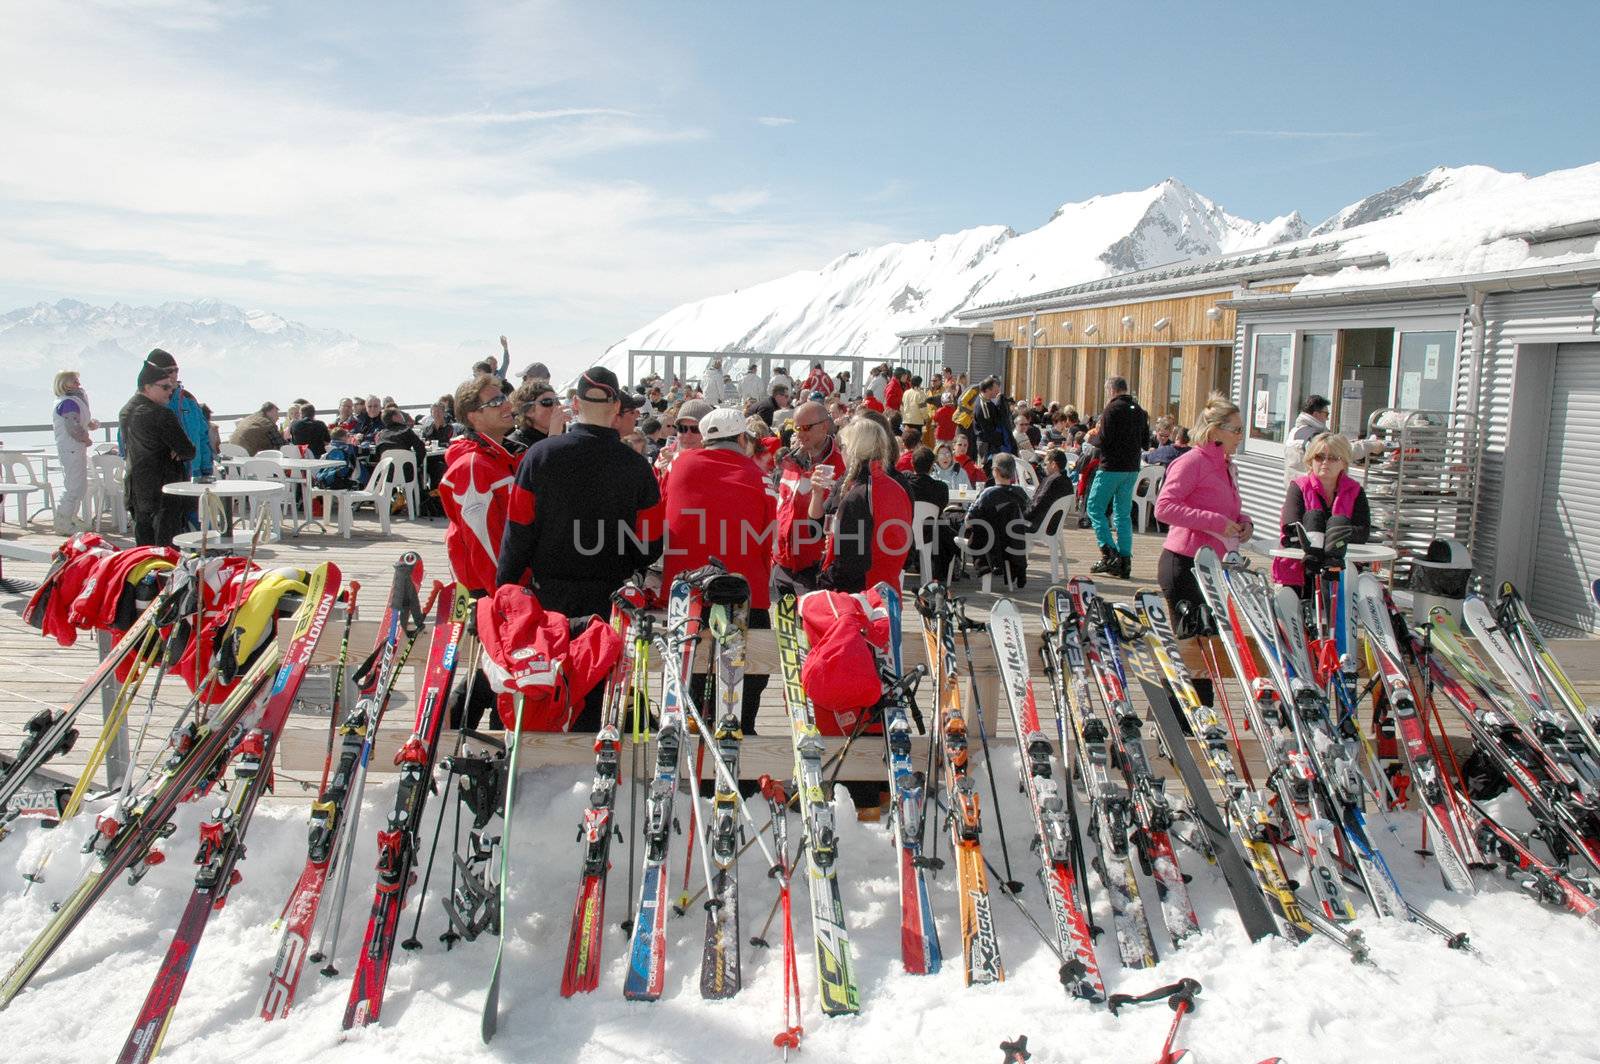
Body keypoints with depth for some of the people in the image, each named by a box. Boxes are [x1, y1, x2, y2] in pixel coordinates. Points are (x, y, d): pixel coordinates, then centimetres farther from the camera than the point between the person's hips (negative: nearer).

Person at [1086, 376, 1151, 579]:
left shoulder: (1112, 410, -11)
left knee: (1095, 508, 2)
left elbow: (1104, 440, -16)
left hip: (1112, 467, -7)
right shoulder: (1139, 411, 11)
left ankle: (1109, 553, -9)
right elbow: (1145, 442, 15)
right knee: (1124, 513, 11)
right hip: (1132, 469, 7)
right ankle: (1125, 560, 8)